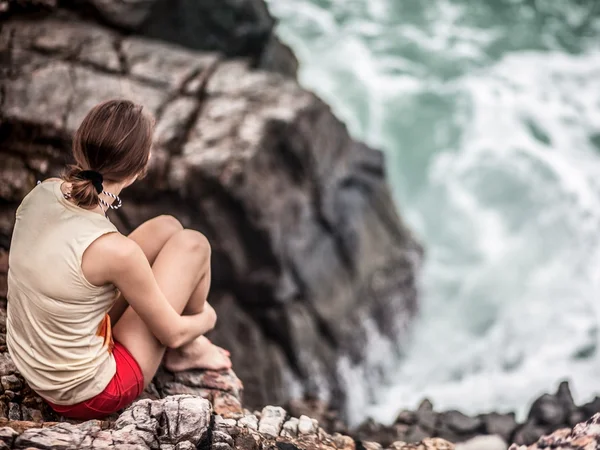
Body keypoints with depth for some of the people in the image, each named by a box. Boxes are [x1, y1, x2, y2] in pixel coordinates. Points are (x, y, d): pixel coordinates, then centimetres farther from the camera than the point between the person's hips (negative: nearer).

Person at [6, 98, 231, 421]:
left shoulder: (42, 192, -12)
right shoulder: (114, 250, -32)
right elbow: (172, 334, -14)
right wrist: (206, 318, 9)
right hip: (87, 396, -7)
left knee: (166, 228, 10)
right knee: (192, 244, 1)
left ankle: (183, 346, 30)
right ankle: (187, 350, 27)